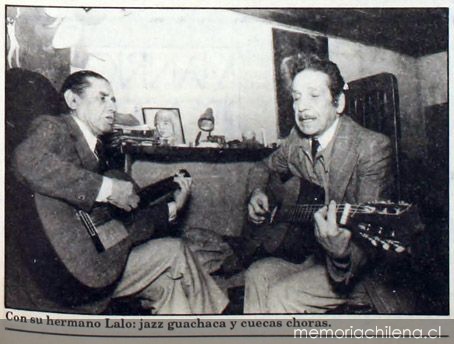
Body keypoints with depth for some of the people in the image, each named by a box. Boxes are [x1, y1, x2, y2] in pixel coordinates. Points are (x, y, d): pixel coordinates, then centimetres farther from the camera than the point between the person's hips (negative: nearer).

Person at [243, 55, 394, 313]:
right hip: (314, 253, 6)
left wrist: (342, 253, -46)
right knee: (258, 274, -13)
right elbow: (265, 169, 22)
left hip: (359, 270, -6)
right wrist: (257, 193, 0)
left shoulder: (373, 147, -19)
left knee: (282, 297, -22)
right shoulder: (296, 142, 1)